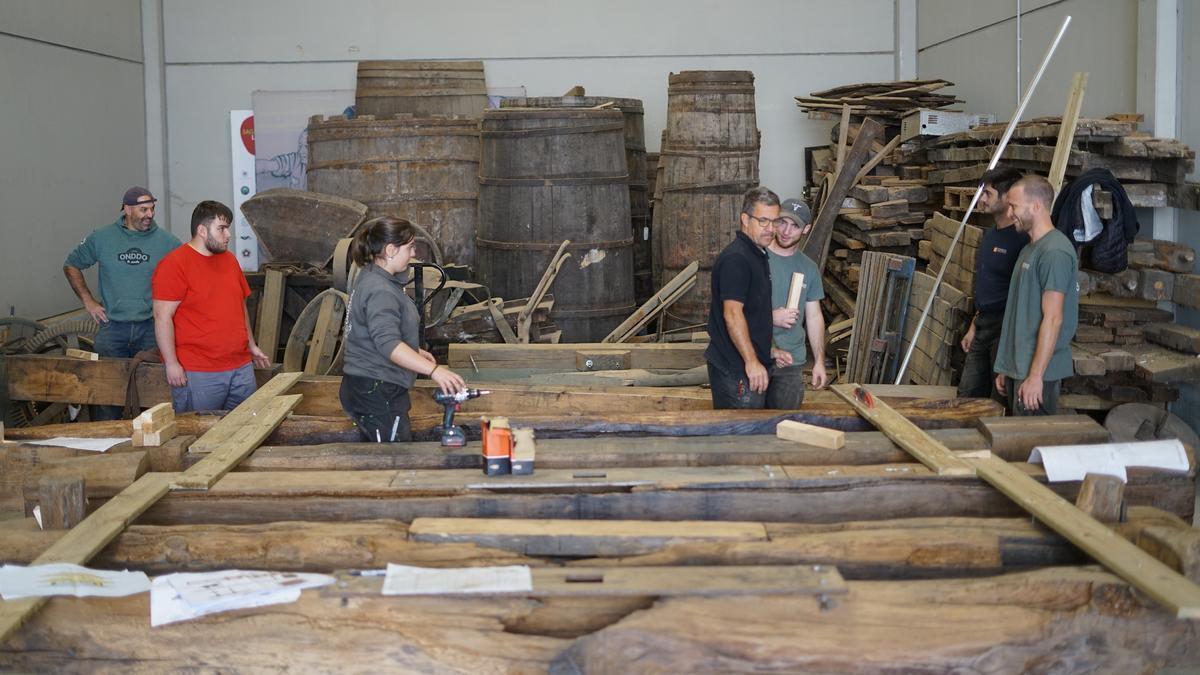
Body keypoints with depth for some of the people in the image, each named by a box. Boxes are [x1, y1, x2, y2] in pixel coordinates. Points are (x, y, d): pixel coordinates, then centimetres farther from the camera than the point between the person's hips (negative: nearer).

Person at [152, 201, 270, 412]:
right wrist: (171, 363, -16)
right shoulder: (174, 264, -9)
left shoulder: (229, 259, 15)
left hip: (241, 368, 7)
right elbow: (162, 317, -13)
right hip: (198, 374, -7)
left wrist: (252, 346, 22)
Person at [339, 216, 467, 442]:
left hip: (368, 390, 11)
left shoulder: (372, 280, 14)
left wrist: (416, 352, 24)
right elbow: (389, 344, -34)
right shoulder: (379, 292, -21)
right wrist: (434, 370, -43)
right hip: (377, 394, -11)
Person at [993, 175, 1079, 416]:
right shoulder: (1030, 249, 17)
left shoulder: (1055, 252, -14)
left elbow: (1053, 319, -19)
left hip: (1037, 372, -9)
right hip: (1017, 369, 9)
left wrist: (1035, 376, -20)